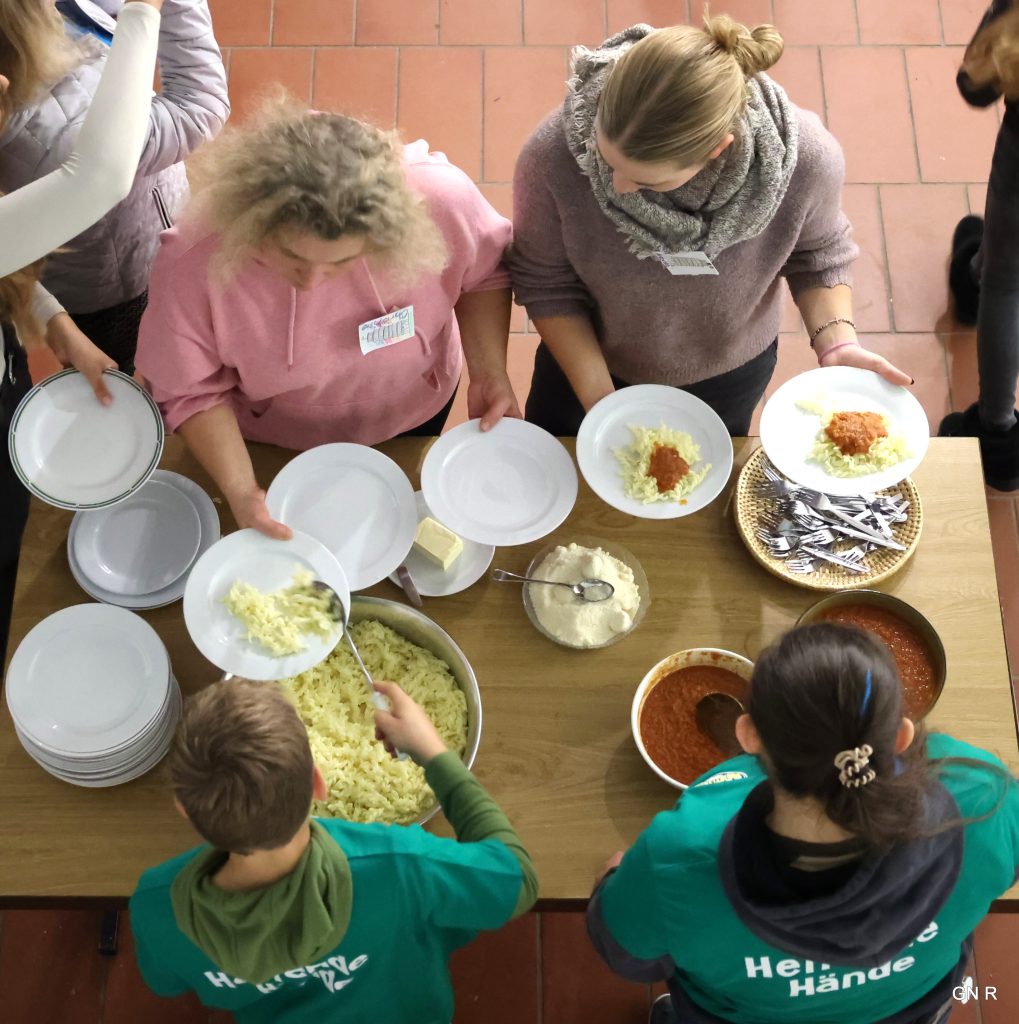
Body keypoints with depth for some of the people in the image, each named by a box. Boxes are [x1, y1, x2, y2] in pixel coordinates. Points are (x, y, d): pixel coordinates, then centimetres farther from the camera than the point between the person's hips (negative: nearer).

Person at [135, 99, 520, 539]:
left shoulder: (438, 198, -38)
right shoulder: (192, 266, -40)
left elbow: (484, 272, -15)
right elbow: (192, 391, -22)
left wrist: (489, 373, -26)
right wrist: (239, 489, -33)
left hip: (413, 412, 1)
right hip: (274, 443, -1)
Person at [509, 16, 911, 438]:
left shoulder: (806, 157, -35)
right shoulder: (554, 152, -38)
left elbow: (817, 253, -12)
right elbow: (546, 284, -20)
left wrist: (837, 342, -28)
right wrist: (597, 396, -26)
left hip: (728, 377, 1)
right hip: (590, 367, 0)